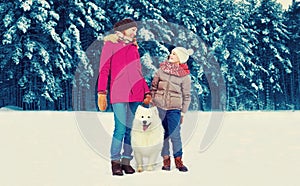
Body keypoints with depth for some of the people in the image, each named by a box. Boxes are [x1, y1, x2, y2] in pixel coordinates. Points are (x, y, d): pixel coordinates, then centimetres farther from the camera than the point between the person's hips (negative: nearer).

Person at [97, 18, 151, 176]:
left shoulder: (133, 47, 20)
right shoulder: (110, 45, 5)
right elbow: (104, 71, -1)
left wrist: (147, 92, 13)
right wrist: (102, 93, -9)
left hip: (136, 94, 5)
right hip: (119, 93, -5)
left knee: (132, 129, 3)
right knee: (120, 129, -10)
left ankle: (126, 161, 11)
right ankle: (115, 161, 1)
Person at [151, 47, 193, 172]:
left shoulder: (185, 76, -2)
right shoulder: (162, 69, 4)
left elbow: (186, 96, 3)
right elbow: (153, 86, 12)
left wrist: (183, 113, 2)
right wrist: (152, 102, 8)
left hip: (174, 109, -2)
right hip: (159, 106, 2)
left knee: (175, 134, -6)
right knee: (163, 134, 5)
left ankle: (178, 160, 9)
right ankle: (166, 159, 16)